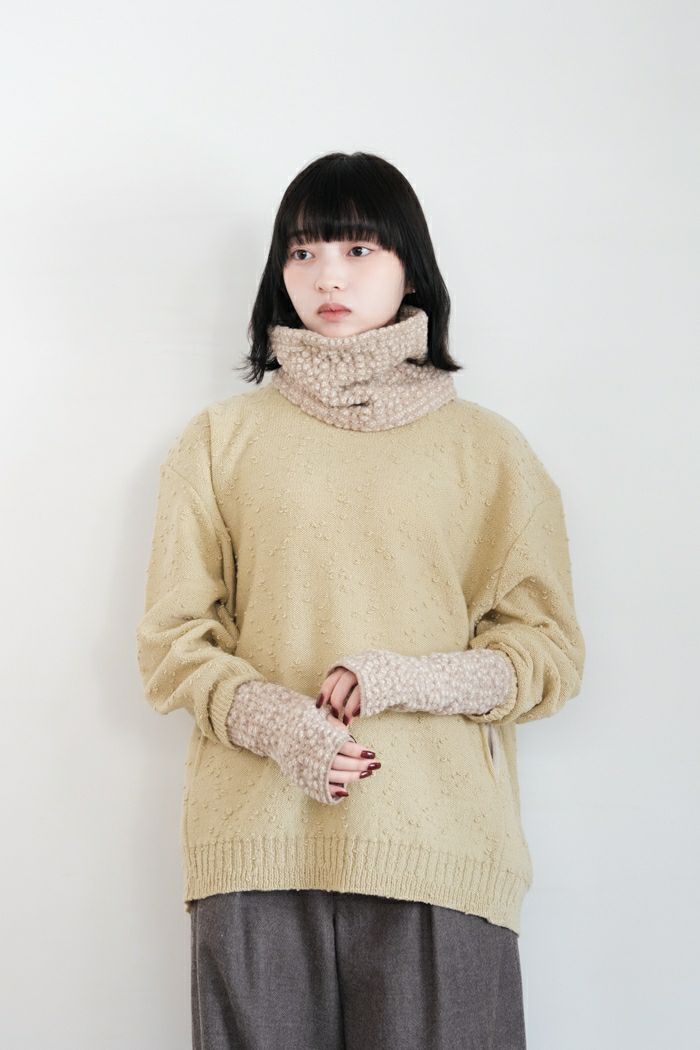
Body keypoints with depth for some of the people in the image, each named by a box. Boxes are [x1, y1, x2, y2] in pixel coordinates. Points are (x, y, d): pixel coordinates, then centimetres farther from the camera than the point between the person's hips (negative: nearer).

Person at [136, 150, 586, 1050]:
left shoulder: (490, 451, 9)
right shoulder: (219, 442, 12)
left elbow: (550, 652, 6)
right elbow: (170, 642, 8)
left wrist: (400, 679, -11)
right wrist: (279, 722, -11)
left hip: (438, 849, 0)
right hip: (260, 849, 1)